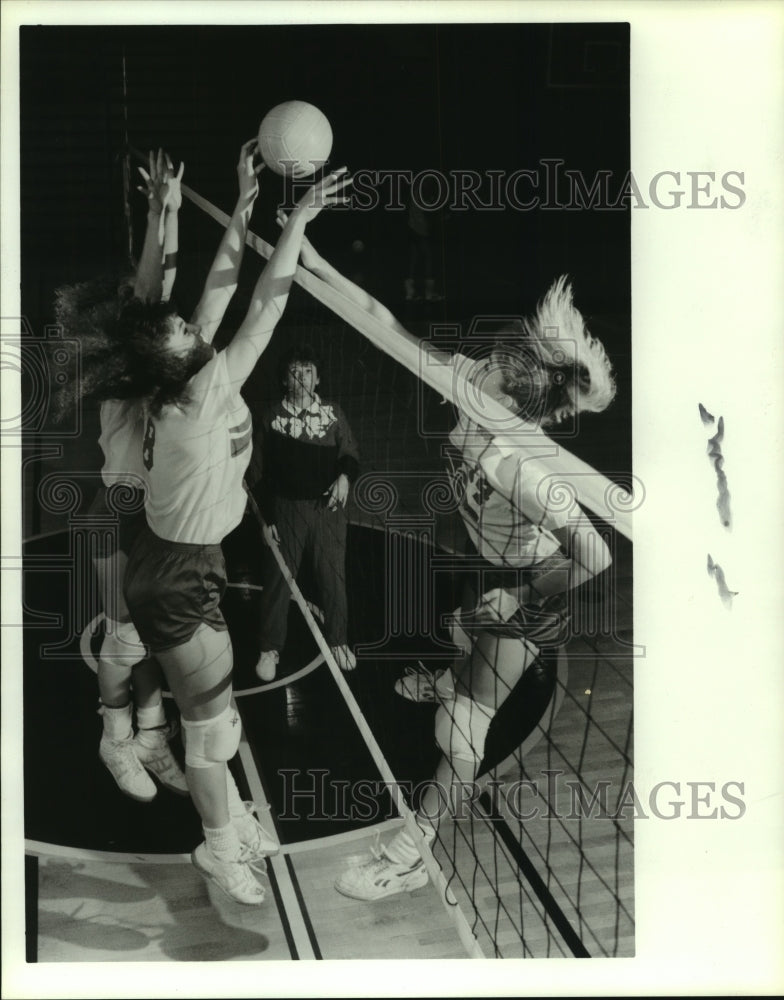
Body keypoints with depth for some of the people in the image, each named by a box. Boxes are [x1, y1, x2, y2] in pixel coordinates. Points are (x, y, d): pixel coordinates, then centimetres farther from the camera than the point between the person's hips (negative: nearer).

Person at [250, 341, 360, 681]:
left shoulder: (333, 412, 2)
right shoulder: (272, 416, -1)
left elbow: (350, 454, 4)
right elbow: (262, 470, 1)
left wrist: (345, 475, -20)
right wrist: (265, 517, -1)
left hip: (328, 508, 1)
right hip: (286, 508, -1)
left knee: (333, 576, 9)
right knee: (278, 579, 5)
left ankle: (337, 641, 27)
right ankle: (269, 648, 17)